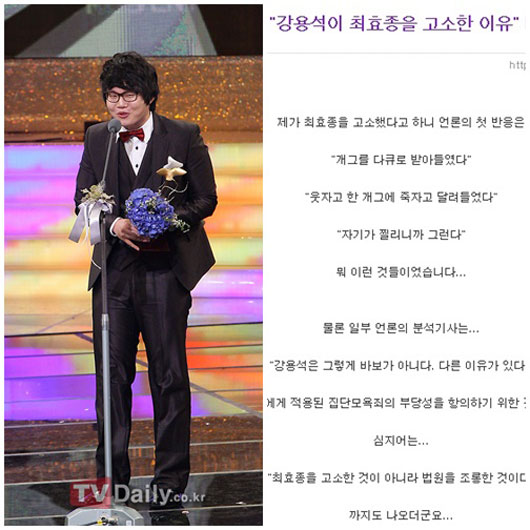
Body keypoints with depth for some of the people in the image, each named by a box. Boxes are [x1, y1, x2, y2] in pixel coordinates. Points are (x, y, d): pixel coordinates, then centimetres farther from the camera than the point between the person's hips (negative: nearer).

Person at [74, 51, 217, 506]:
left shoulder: (184, 136, 0)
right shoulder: (97, 139, 10)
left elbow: (206, 198, 1)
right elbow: (83, 200, 10)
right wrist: (115, 224, -10)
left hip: (165, 268, -3)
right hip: (113, 269, 3)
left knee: (169, 375, 2)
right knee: (112, 373, 4)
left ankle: (170, 479, 12)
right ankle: (112, 475, 15)